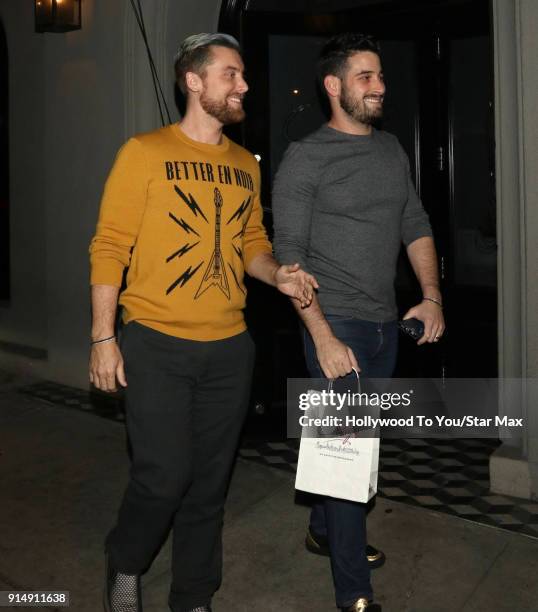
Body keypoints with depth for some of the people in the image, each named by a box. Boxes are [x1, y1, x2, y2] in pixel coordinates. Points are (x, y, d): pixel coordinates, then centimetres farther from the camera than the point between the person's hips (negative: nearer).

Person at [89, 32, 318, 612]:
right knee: (164, 476, -3)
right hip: (157, 346, -4)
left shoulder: (245, 165, 10)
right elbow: (109, 248, -6)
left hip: (229, 347, 5)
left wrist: (277, 274, -5)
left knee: (209, 482, 12)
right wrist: (103, 338, -9)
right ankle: (124, 565, 30)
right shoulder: (145, 153, -4)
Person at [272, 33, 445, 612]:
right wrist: (324, 337, -20)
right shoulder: (305, 158, -9)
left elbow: (416, 226, 16)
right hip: (337, 326, -6)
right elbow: (289, 253, -13)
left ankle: (324, 530, 41)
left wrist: (431, 296, 5)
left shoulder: (391, 150, 11)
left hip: (385, 324, 7)